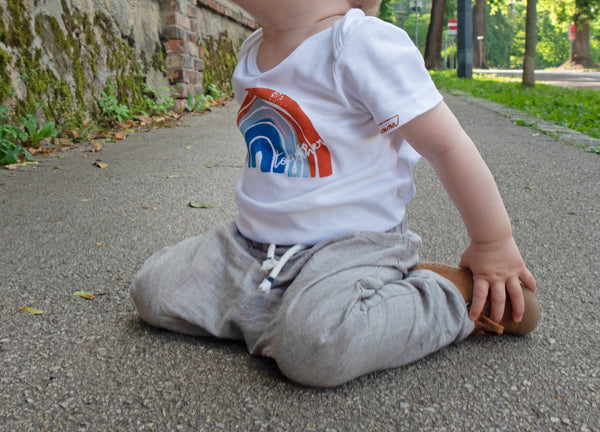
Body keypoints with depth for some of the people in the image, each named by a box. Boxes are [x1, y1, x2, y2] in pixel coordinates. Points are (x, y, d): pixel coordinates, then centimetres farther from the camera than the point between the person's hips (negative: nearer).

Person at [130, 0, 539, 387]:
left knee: (316, 344, -35)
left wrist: (493, 245, -10)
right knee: (153, 288, -1)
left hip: (352, 242, -7)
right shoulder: (253, 51, 8)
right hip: (252, 242, 8)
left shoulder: (366, 46, -18)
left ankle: (455, 294, -8)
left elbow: (448, 147, -16)